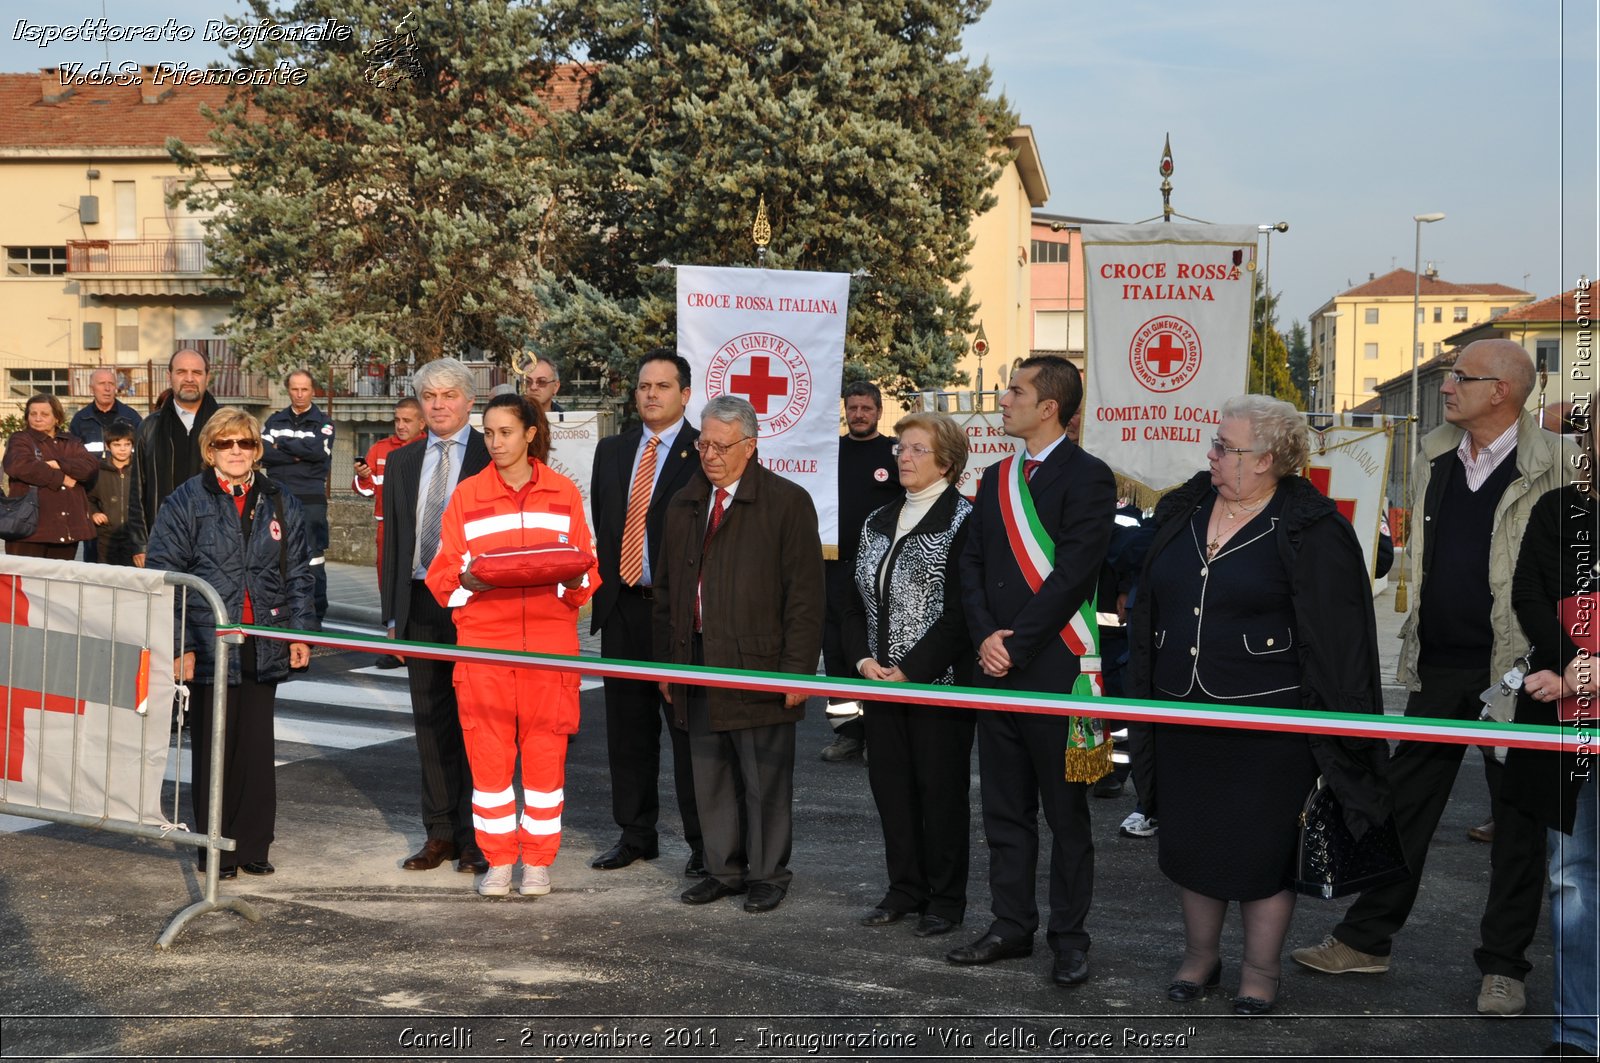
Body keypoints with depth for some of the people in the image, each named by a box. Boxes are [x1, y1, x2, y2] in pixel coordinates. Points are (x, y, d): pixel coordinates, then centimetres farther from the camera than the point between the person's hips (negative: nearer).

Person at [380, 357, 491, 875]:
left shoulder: (492, 457, -2)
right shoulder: (401, 462, 13)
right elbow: (393, 540, 14)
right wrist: (392, 613, 9)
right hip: (419, 605, 5)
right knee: (431, 724, 10)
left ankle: (477, 835, 9)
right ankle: (440, 833, 19)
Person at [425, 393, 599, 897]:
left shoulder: (564, 493, 7)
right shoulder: (467, 495, 7)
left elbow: (588, 568, 8)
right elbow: (442, 575, 6)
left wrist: (575, 579, -13)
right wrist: (464, 580, -14)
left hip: (549, 640, 0)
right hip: (484, 641, 0)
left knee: (545, 750, 2)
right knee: (486, 750, 1)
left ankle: (538, 862, 14)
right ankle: (498, 861, 14)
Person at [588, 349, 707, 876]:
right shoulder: (612, 450, 13)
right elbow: (601, 523, 18)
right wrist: (606, 585, 10)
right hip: (623, 607, 6)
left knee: (689, 729, 0)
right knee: (627, 727, 13)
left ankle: (704, 843, 10)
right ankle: (635, 835, 25)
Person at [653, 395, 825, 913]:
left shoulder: (787, 502, -5)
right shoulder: (684, 505, 14)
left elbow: (805, 595, -8)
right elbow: (666, 591, 19)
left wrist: (798, 670, -13)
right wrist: (667, 661, 13)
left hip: (758, 663, -5)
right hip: (697, 665, 6)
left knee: (766, 781, 3)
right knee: (709, 777, 11)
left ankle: (769, 874, 16)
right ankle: (724, 870, 23)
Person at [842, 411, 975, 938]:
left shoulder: (962, 522, -9)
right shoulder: (877, 523, 12)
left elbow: (960, 613, -15)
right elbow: (856, 601, 14)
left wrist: (909, 670, -17)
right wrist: (863, 659, -3)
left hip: (939, 682, -6)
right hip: (881, 681, 6)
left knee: (940, 790, 3)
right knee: (890, 786, 11)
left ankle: (946, 898, 16)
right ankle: (905, 888, 25)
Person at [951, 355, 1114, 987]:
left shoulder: (1087, 477, -9)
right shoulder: (995, 480, 14)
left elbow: (1071, 573, -16)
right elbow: (971, 565, 11)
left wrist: (1015, 644, -15)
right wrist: (985, 636, -5)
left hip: (1054, 671, -7)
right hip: (995, 670, 7)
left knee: (1066, 813, 5)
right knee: (1004, 810, 14)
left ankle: (1069, 937, 16)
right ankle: (1012, 925, 25)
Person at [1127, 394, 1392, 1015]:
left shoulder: (1309, 529, -10)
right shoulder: (1184, 511, 8)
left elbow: (1336, 637, -10)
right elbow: (1150, 608, 15)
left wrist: (1327, 726, -13)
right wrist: (1143, 695, 14)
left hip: (1268, 720, -5)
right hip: (1184, 715, 6)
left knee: (1263, 846, 4)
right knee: (1191, 838, 14)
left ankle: (1261, 974, 20)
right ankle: (1200, 955, 32)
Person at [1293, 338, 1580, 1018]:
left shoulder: (1557, 468, -9)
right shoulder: (1433, 462, 8)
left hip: (1517, 671, -5)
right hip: (1439, 667, 5)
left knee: (1517, 819, 7)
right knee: (1404, 803, 11)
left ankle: (1503, 966, 19)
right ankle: (1365, 940, 22)